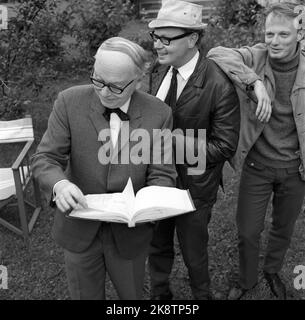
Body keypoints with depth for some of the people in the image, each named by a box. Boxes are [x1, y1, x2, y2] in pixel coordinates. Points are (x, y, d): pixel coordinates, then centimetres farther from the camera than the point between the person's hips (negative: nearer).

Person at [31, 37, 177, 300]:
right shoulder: (70, 101, -14)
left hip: (130, 232, 0)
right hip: (79, 228, 0)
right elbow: (46, 158, -12)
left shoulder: (159, 114, -14)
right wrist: (59, 184, -34)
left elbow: (162, 175, -11)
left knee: (132, 294, 24)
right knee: (85, 295, 23)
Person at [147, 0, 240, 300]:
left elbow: (225, 145, -17)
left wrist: (183, 144, -26)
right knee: (157, 246, 24)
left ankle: (201, 294, 50)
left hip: (192, 185, -5)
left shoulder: (219, 86, -23)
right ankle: (159, 292, 52)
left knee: (193, 253, 17)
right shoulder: (159, 69, -3)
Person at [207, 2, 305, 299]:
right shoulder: (255, 57, -11)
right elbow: (216, 53, -28)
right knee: (247, 232, 11)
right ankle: (246, 280, 41)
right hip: (257, 166, -1)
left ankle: (272, 272, 52)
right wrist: (254, 81, -36)